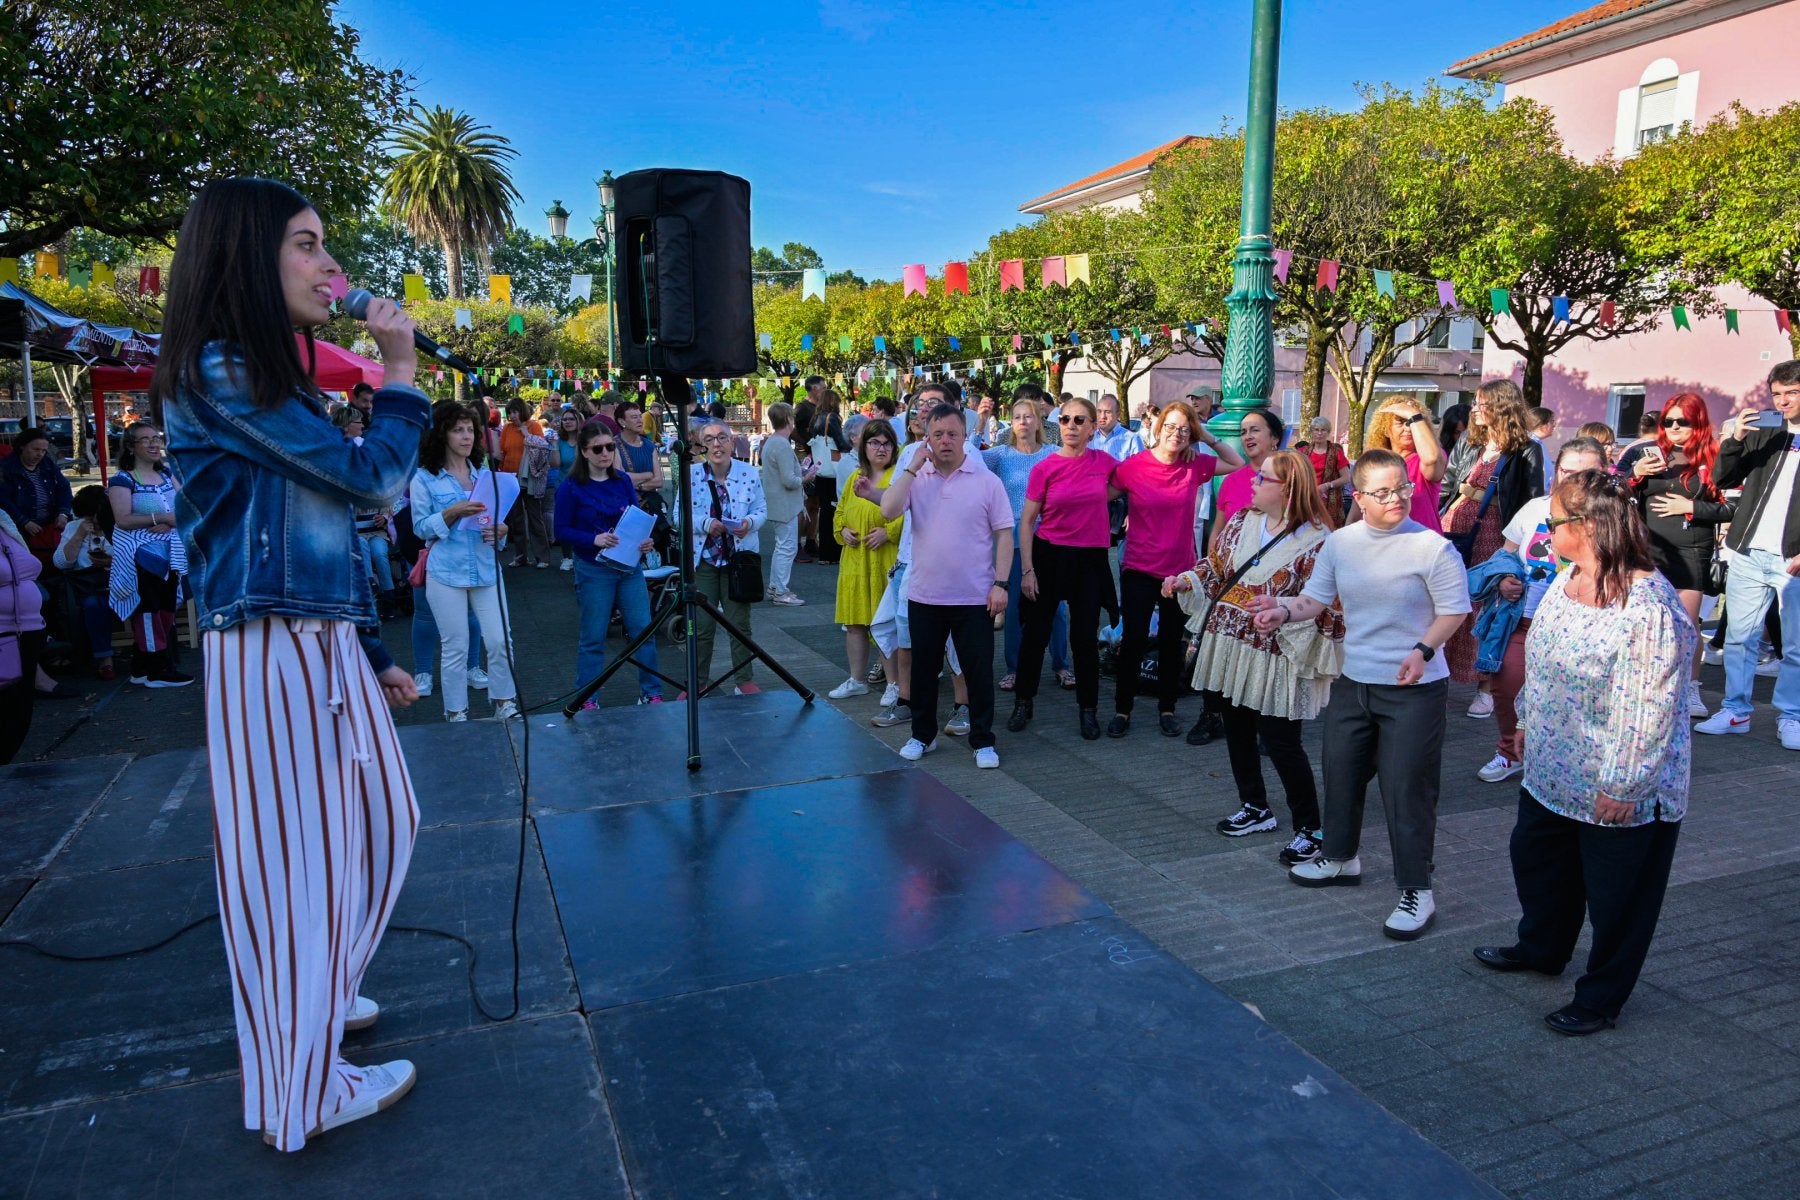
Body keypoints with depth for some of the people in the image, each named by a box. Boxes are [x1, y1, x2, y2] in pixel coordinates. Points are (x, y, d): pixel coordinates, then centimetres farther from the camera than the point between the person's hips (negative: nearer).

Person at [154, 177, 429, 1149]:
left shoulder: (270, 378, 17)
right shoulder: (218, 376, -12)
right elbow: (369, 478, -14)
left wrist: (373, 654, 17)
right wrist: (401, 370, -2)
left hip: (327, 646, 9)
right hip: (270, 656, -9)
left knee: (372, 829, 19)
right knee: (293, 853, 2)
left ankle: (314, 1003, 40)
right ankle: (306, 1090, 18)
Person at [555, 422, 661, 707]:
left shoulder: (623, 481, 5)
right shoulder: (571, 488, -7)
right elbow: (562, 531, -8)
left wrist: (645, 542, -8)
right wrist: (594, 539, -23)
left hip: (629, 567, 4)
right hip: (594, 570, -4)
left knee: (643, 630, 4)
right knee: (593, 638, 4)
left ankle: (651, 693, 16)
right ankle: (587, 700, 18)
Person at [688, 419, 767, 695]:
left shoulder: (749, 473, 0)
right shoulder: (692, 474, -2)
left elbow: (762, 509, 4)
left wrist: (750, 523, -18)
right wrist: (705, 524, -19)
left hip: (738, 558, 1)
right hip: (702, 558, 0)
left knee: (740, 623, 7)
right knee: (701, 625, 2)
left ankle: (744, 680, 19)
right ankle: (698, 682, 16)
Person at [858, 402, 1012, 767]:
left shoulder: (987, 480, -2)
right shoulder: (915, 478, 4)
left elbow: (1004, 535, -1)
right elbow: (889, 511, -13)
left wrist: (1000, 583, -8)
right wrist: (913, 467, -10)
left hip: (974, 598, -2)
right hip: (924, 596, 2)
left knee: (978, 670, 4)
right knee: (923, 668, 13)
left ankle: (983, 741, 18)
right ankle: (923, 735, 29)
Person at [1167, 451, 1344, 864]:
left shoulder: (1317, 541, -14)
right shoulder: (1241, 521, 6)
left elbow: (1325, 605, -14)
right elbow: (1217, 564, 16)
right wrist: (1187, 580, 1)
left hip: (1273, 657, -7)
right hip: (1229, 646, 7)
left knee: (1280, 740, -3)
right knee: (1237, 729, 16)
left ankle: (1308, 828, 14)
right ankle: (1255, 807, 35)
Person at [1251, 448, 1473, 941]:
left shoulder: (1433, 548, -13)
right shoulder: (1339, 543, 0)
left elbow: (1455, 610, -8)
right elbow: (1317, 598, 6)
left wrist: (1423, 650, -21)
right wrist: (1285, 611, -14)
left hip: (1414, 688, -5)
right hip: (1352, 681, 6)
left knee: (1406, 788, -2)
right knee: (1341, 773, 18)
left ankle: (1416, 891, 11)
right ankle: (1341, 858, 40)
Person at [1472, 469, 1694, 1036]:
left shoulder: (1649, 606, -27)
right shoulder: (1565, 583, 0)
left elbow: (1649, 710, -26)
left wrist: (1623, 786, -22)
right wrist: (1529, 723, 20)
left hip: (1619, 788, -9)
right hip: (1553, 770, 9)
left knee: (1615, 895, 10)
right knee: (1534, 854, 25)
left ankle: (1601, 999, 30)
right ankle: (1541, 949, 49)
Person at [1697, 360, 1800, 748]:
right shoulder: (1762, 432, 10)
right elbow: (1722, 480, 7)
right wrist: (1733, 440, -10)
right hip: (1749, 555, 3)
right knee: (1739, 638, 7)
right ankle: (1735, 712, 14)